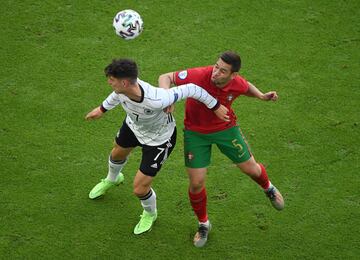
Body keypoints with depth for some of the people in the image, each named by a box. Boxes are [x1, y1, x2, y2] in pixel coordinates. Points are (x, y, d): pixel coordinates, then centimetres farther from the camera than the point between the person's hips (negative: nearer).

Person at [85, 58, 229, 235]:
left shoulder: (155, 100, -49)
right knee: (117, 154, 34)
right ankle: (112, 179, 73)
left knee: (140, 189, -1)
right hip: (133, 125, 6)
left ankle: (150, 214, 37)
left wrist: (216, 106, -25)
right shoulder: (123, 87, -31)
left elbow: (190, 89, -38)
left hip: (158, 139, -6)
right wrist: (102, 109, 13)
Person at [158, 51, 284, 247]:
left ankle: (269, 188, 49)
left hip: (226, 128, 2)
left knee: (251, 169, 11)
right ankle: (203, 224, 25)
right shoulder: (199, 76, -33)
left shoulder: (237, 84, -21)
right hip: (195, 132, -2)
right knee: (196, 183, -2)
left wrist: (261, 96, -10)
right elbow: (165, 77, -22)